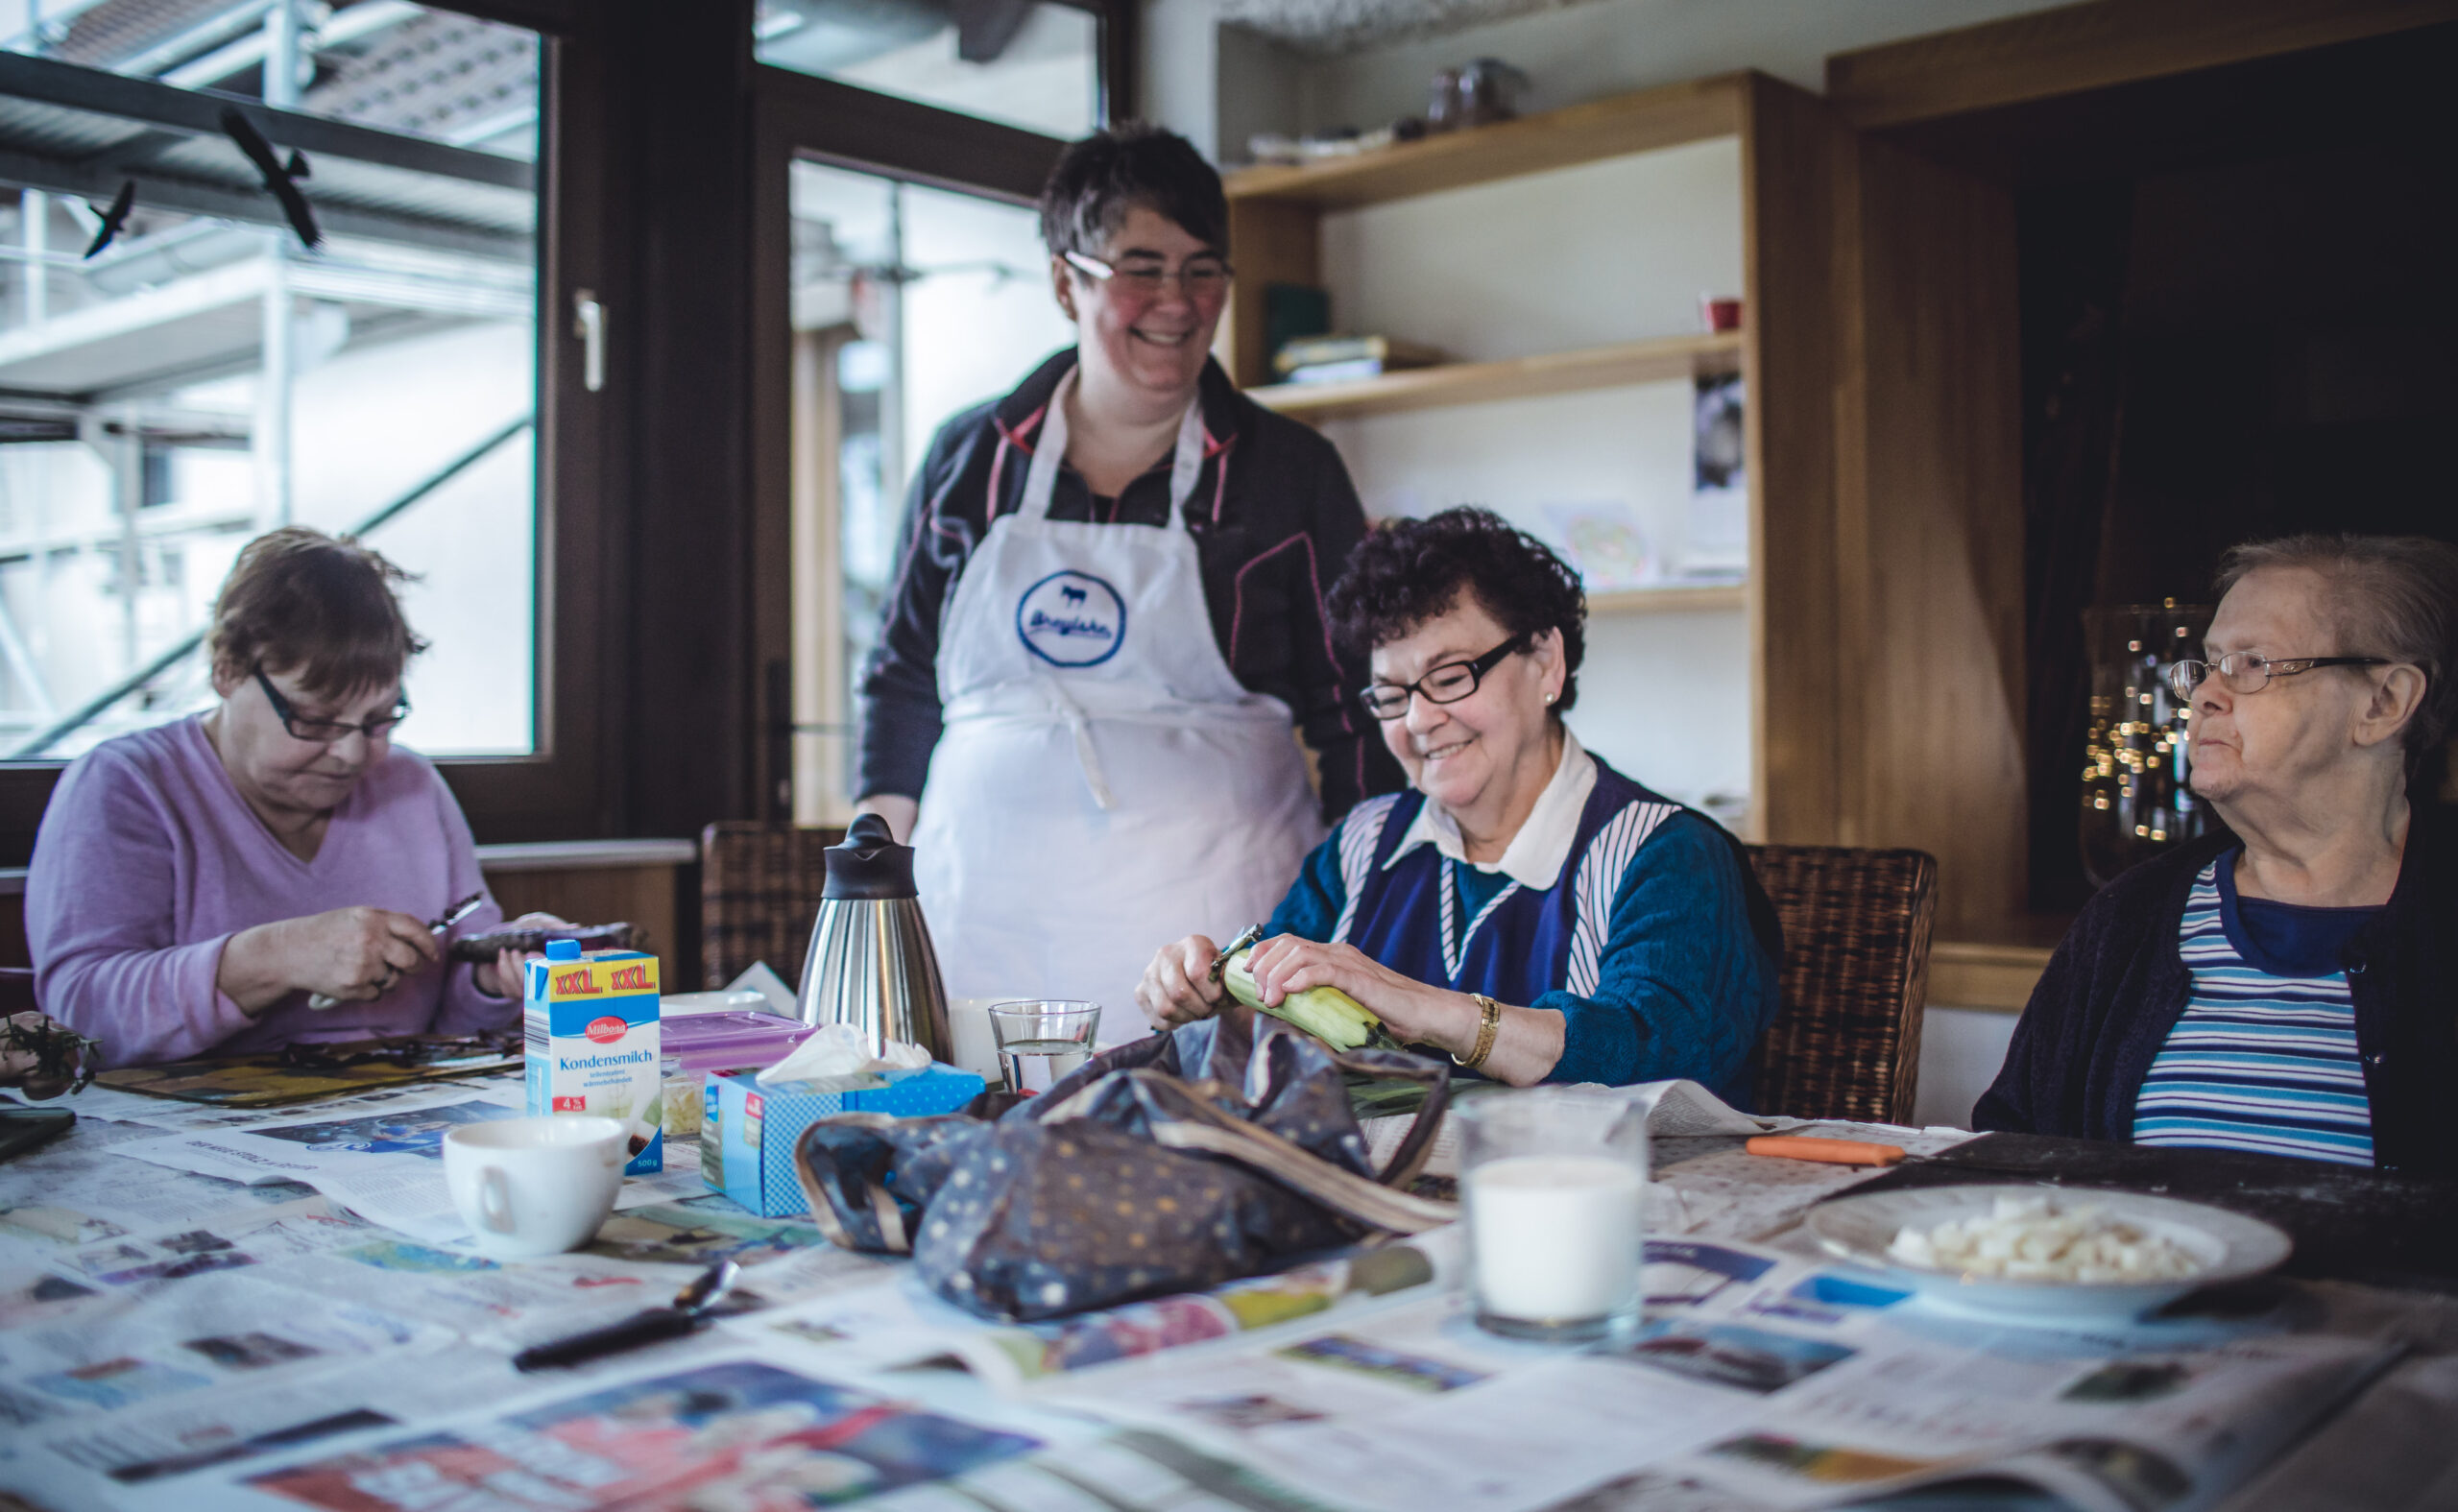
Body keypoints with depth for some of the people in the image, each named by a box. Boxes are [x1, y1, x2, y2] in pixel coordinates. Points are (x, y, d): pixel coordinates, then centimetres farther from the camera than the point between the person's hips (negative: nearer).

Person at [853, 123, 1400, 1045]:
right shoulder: (968, 462, 10)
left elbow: (1357, 720, 6)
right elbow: (904, 687, 17)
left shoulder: (1289, 472, 5)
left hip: (1203, 928, -1)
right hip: (981, 925, 2)